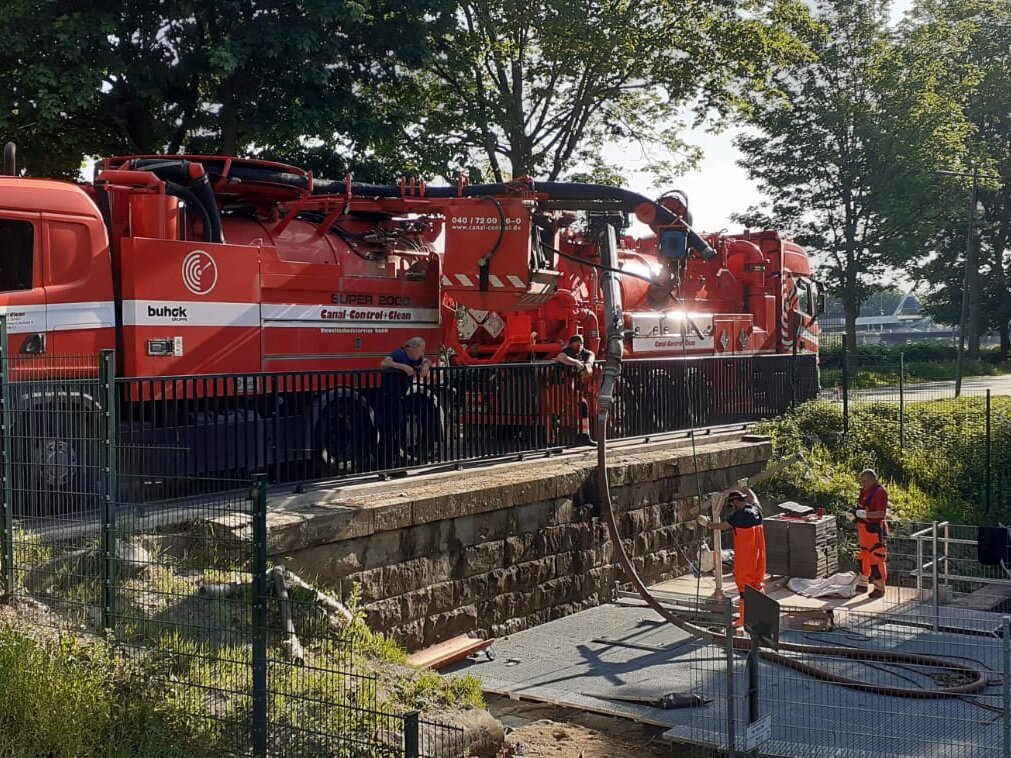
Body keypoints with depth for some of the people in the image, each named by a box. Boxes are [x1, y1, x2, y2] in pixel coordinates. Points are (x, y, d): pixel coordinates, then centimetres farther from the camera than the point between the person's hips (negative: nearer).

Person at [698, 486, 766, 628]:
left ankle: (744, 618, 0)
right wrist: (744, 488, 45)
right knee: (757, 580, 15)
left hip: (745, 556, -8)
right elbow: (754, 498, 28)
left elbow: (723, 526, -8)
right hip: (758, 554, 8)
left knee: (744, 584, -3)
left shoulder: (739, 515, -17)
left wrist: (708, 523, 9)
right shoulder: (756, 511, 5)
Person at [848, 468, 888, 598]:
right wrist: (854, 514, 3)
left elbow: (882, 514, -22)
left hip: (875, 530, -9)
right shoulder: (864, 491, 11)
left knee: (876, 558, -4)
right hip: (864, 528, 9)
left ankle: (879, 588, 4)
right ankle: (863, 583, 30)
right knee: (864, 556, 18)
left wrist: (864, 514, -28)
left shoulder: (880, 492, -15)